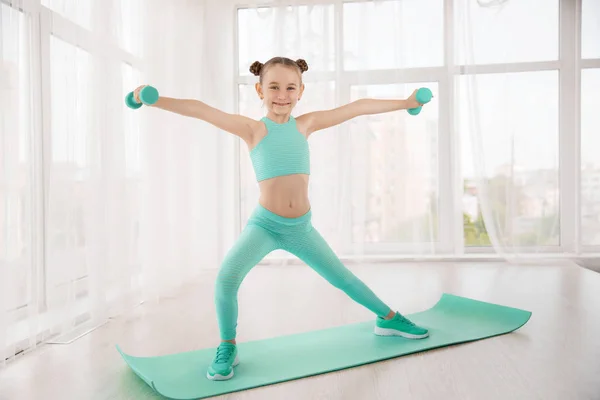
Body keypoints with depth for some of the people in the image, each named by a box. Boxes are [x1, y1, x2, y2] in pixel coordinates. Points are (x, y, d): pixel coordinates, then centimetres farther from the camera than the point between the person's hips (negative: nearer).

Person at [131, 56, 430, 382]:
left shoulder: (305, 124, 1)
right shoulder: (253, 129, -7)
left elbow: (357, 107, 4)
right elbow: (201, 110, -18)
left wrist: (405, 102, 8)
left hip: (301, 226, 3)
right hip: (264, 224, -3)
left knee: (342, 277, 15)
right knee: (226, 278, -24)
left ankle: (388, 318, 39)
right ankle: (227, 349, 1)